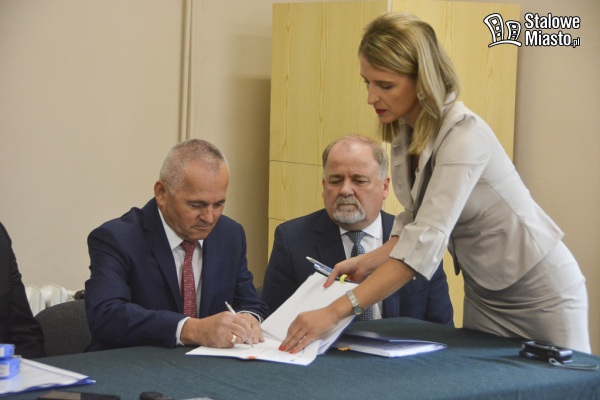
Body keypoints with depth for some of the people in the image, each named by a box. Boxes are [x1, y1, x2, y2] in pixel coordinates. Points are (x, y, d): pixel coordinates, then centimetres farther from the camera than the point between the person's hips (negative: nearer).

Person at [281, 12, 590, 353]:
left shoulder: (463, 136, -29)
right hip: (484, 292, 7)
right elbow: (417, 226, 2)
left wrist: (335, 312, -42)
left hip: (540, 294, -7)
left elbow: (425, 245, -38)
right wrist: (369, 261, -16)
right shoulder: (406, 132, -4)